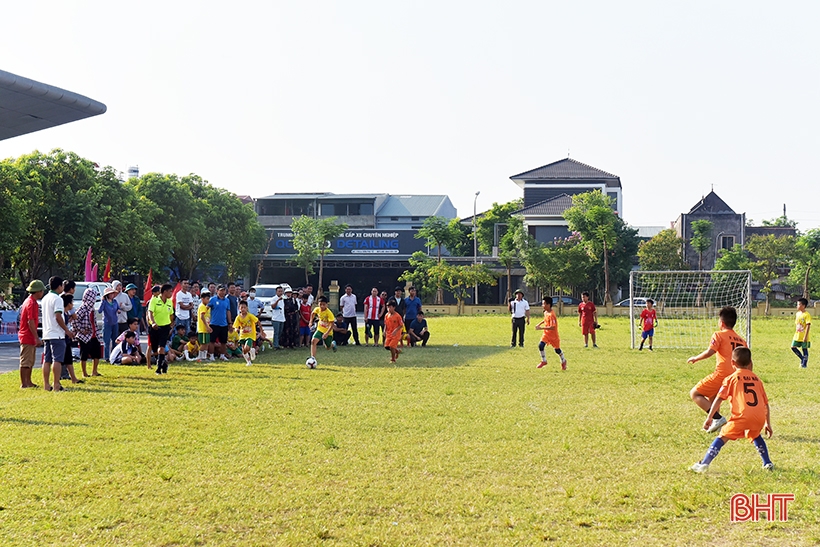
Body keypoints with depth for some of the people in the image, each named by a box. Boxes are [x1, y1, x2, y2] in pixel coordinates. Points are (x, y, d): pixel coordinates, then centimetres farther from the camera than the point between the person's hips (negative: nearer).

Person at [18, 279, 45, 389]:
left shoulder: (30, 301, 14)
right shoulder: (31, 303, -18)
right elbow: (31, 322, -23)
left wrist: (36, 338, 22)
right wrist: (37, 338, -22)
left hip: (29, 337, 10)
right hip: (28, 337, -10)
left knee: (30, 361, 16)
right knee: (25, 362, -6)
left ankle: (28, 382, 23)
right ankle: (24, 384, -3)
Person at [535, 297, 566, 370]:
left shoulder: (551, 315, -28)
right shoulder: (545, 312, -1)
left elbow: (552, 327, -34)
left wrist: (541, 328, -37)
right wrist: (540, 324, 8)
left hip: (553, 335, -7)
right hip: (546, 334, 7)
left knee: (557, 350, 9)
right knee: (541, 345, -13)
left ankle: (563, 361, 36)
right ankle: (544, 361, 2)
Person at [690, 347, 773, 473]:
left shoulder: (731, 378, 12)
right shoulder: (756, 379, 24)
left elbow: (719, 399, 2)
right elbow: (766, 403, 24)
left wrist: (709, 418, 2)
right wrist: (768, 424, 31)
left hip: (742, 415, -4)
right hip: (760, 417, 4)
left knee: (722, 437, 5)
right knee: (755, 435, 33)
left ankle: (704, 464, -3)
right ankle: (767, 463, 31)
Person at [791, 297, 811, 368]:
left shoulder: (806, 315, -14)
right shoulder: (797, 314, 9)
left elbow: (808, 326, -18)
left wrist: (805, 336, -22)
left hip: (804, 336, -7)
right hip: (797, 335, 7)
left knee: (805, 349, 2)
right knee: (793, 347, 2)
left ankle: (804, 364, 11)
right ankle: (802, 358, 19)